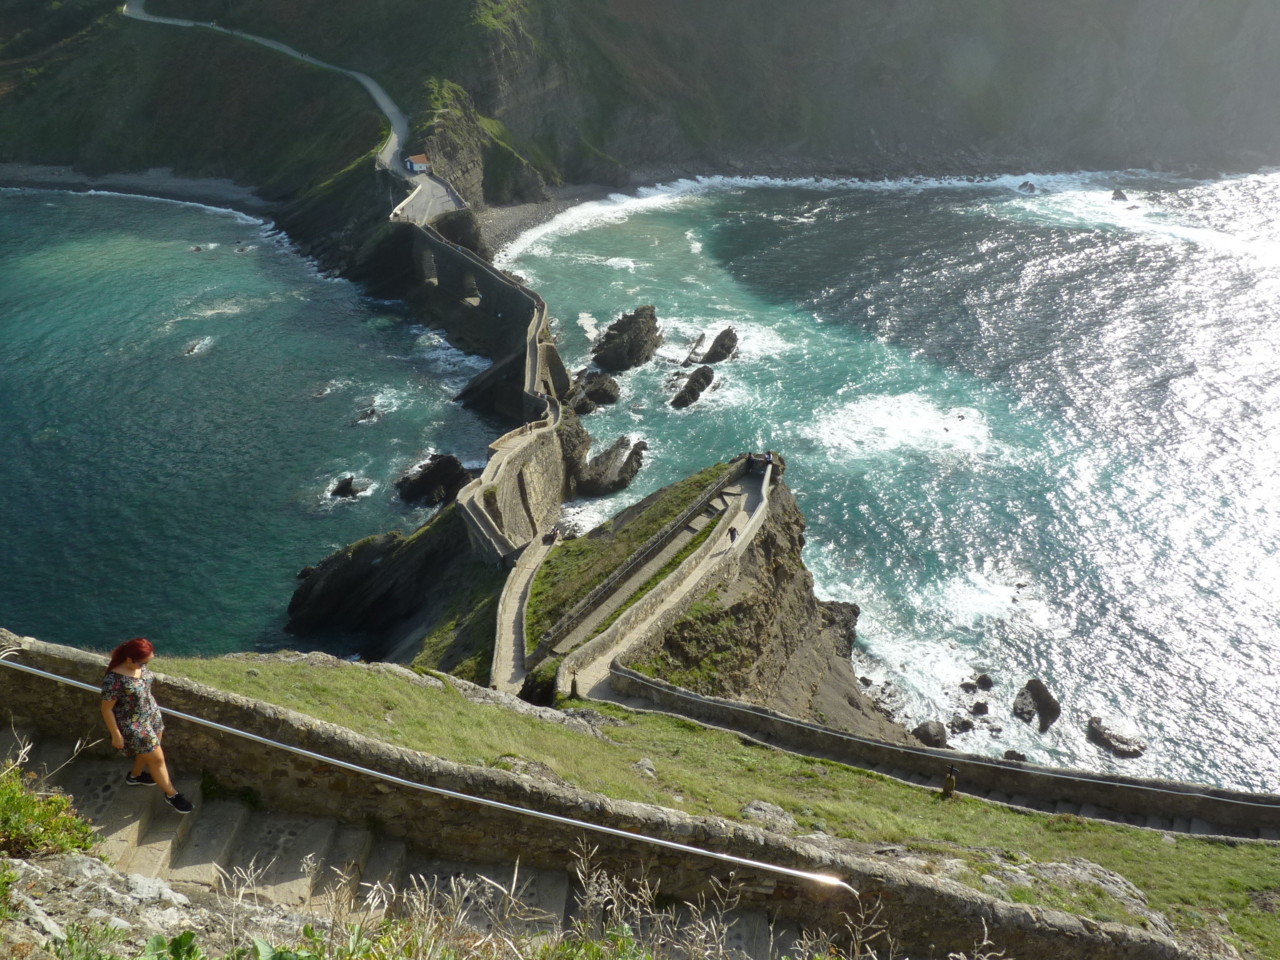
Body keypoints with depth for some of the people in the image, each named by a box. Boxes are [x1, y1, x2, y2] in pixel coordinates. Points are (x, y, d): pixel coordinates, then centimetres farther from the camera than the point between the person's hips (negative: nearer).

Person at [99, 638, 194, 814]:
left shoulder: (139, 665, -11)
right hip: (133, 725, -7)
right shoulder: (114, 679, -34)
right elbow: (106, 709, -22)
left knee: (148, 750, 28)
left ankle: (135, 776, 56)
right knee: (157, 759, 6)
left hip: (152, 714, 7)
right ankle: (171, 794, 27)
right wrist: (116, 735, -14)